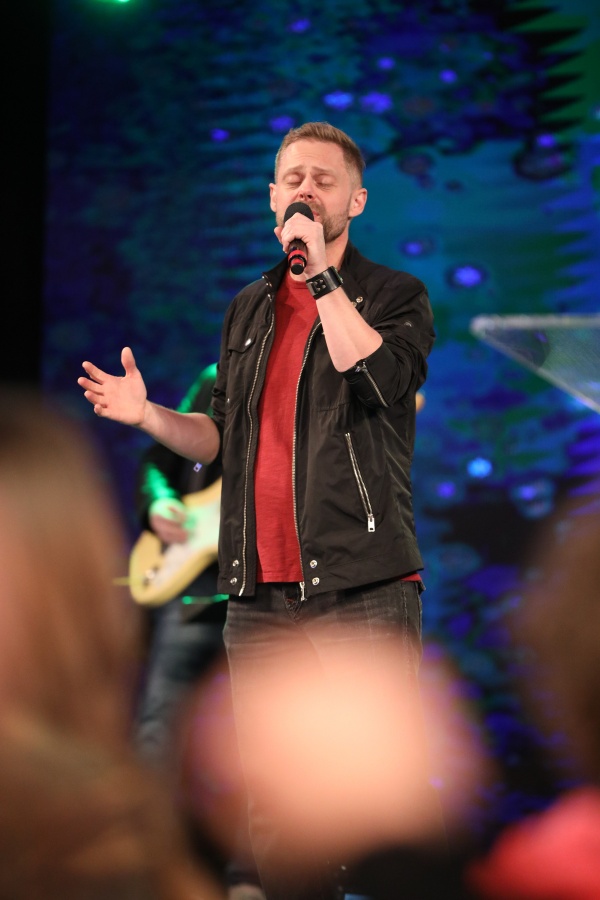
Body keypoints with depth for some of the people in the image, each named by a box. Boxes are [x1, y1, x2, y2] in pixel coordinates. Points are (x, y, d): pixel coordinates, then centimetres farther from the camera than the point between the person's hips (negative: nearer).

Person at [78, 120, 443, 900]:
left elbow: (379, 380, -17)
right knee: (275, 820, 6)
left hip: (363, 588, -5)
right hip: (259, 595, 5)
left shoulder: (395, 296, 4)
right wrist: (148, 415, 7)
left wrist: (322, 277, -12)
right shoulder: (249, 309, 20)